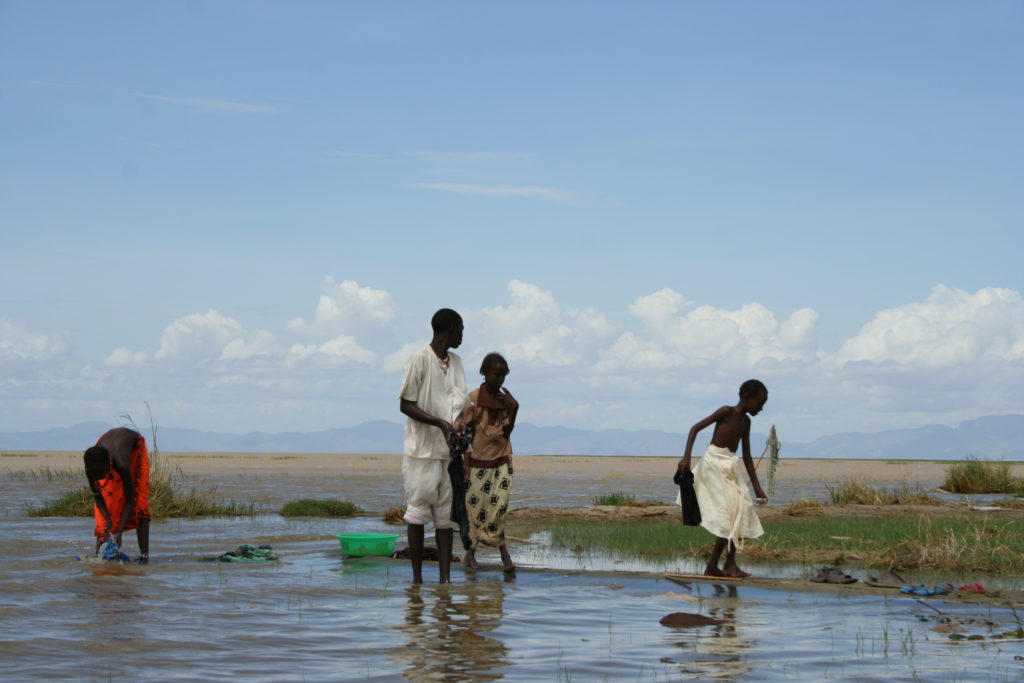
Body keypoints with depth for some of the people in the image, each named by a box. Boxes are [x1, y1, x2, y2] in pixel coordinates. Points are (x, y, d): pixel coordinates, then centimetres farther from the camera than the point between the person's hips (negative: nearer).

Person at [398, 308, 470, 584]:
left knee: (445, 514, 2)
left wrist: (457, 422, -16)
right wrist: (440, 423, -21)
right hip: (421, 449, -6)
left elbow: (458, 400, 7)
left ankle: (445, 578, 0)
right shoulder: (420, 359, -8)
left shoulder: (455, 363, 14)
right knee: (418, 511, -2)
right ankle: (417, 577, 3)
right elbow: (405, 405, -9)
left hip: (448, 450, 6)